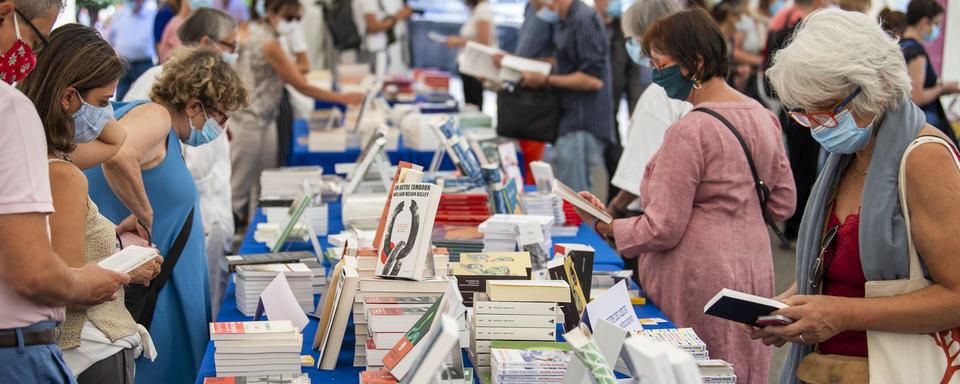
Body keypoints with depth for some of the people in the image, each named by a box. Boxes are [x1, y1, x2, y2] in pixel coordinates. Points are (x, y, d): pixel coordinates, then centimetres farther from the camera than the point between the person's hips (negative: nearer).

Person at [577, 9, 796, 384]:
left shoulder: (689, 132, -20)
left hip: (700, 282, -8)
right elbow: (783, 203, 13)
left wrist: (604, 226, -5)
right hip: (752, 274, 8)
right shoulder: (763, 117, 4)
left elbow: (662, 230, -18)